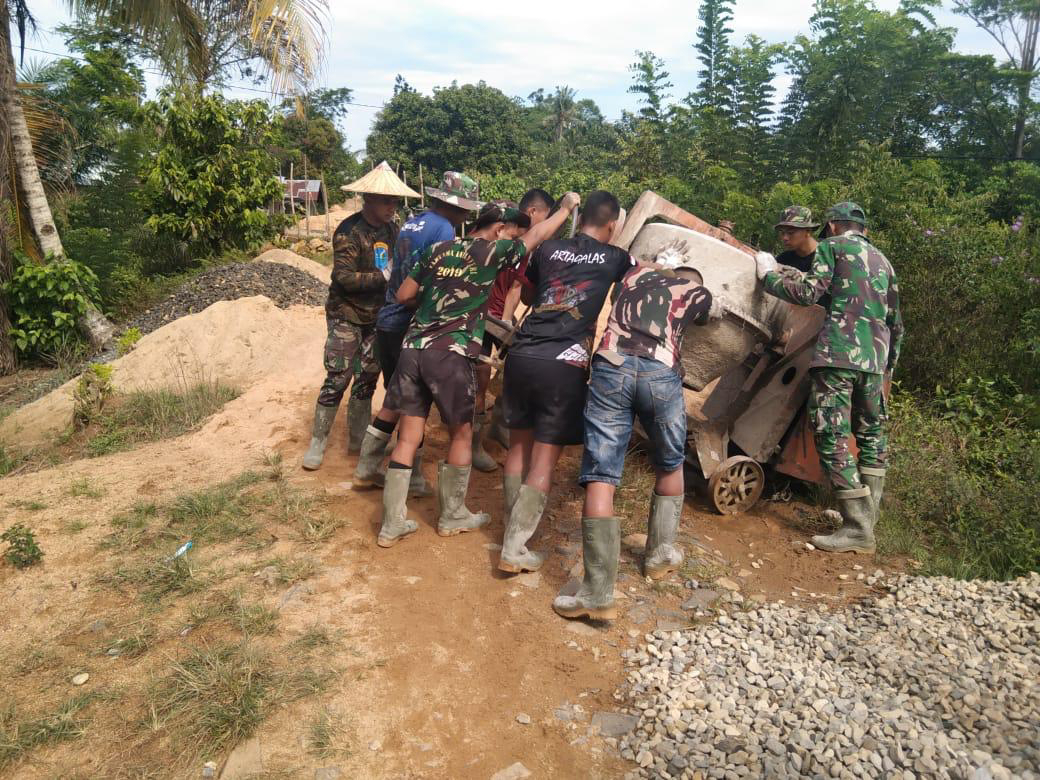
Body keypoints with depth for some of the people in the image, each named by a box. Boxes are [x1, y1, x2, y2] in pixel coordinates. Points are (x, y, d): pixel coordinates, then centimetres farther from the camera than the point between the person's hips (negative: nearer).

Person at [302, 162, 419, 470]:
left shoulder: (390, 228, 2)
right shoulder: (349, 231, -16)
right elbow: (345, 277, -22)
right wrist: (384, 277, -26)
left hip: (376, 317, 6)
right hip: (346, 317, -6)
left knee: (367, 379, 11)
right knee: (337, 379, -6)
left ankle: (358, 439, 23)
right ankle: (317, 442, 7)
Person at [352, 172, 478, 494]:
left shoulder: (412, 222, 14)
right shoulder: (443, 229, -12)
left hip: (387, 322, 8)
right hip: (411, 327, -8)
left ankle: (365, 471, 24)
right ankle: (413, 481, 14)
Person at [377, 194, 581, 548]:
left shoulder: (437, 250, 15)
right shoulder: (491, 251, 2)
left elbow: (404, 295, 16)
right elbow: (537, 235, 13)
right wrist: (567, 207, 28)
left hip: (413, 347, 5)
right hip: (450, 355, -5)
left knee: (408, 436, 8)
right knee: (462, 434, 13)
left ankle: (391, 524, 13)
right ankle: (452, 516, 25)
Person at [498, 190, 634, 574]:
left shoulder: (547, 250, 15)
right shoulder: (615, 259, 7)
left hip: (521, 355, 4)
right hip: (563, 365, -4)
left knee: (519, 445, 18)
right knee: (545, 457, 3)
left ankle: (514, 528, 26)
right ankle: (515, 550, 3)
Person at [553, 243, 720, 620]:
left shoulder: (634, 273, 28)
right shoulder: (697, 293, 25)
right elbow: (717, 309, 48)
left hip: (611, 367, 1)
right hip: (660, 374, 0)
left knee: (600, 477, -3)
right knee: (670, 466, 25)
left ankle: (598, 594, -7)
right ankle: (660, 554, 35)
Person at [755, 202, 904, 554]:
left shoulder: (832, 246, 7)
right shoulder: (882, 261, 26)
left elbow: (809, 292, -5)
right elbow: (895, 322, 26)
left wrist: (768, 275, 9)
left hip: (838, 353, -7)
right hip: (874, 359, 7)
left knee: (831, 436, -6)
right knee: (871, 435, 16)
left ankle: (858, 528, -8)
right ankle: (867, 519, 19)